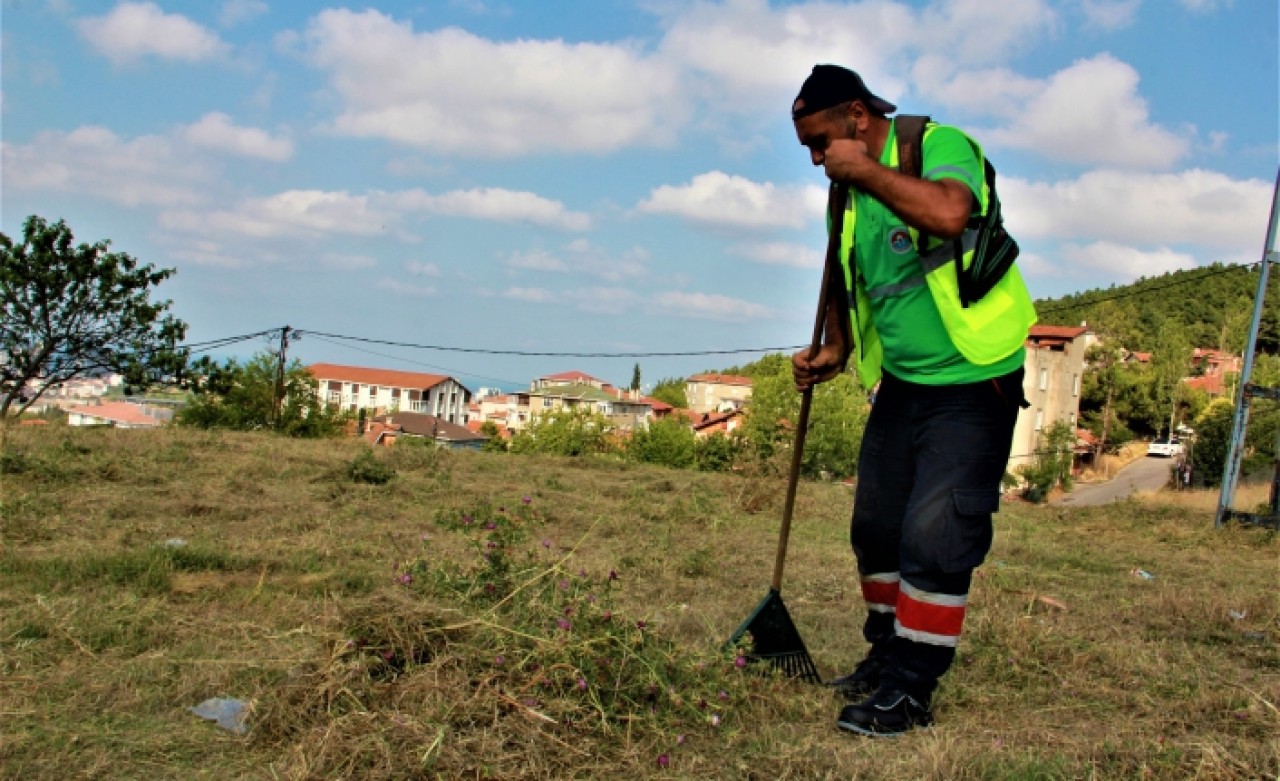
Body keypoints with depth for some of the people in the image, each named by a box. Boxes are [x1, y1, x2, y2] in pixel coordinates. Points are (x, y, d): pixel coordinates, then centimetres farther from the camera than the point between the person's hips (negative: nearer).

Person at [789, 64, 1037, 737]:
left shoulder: (938, 145, -12)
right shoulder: (851, 195, 10)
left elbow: (950, 214, -35)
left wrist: (866, 170, -24)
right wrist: (835, 352, 5)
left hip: (972, 383, -8)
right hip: (902, 383, 8)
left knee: (935, 536, -9)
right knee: (877, 527, 13)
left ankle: (910, 689, 3)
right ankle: (887, 654, 31)